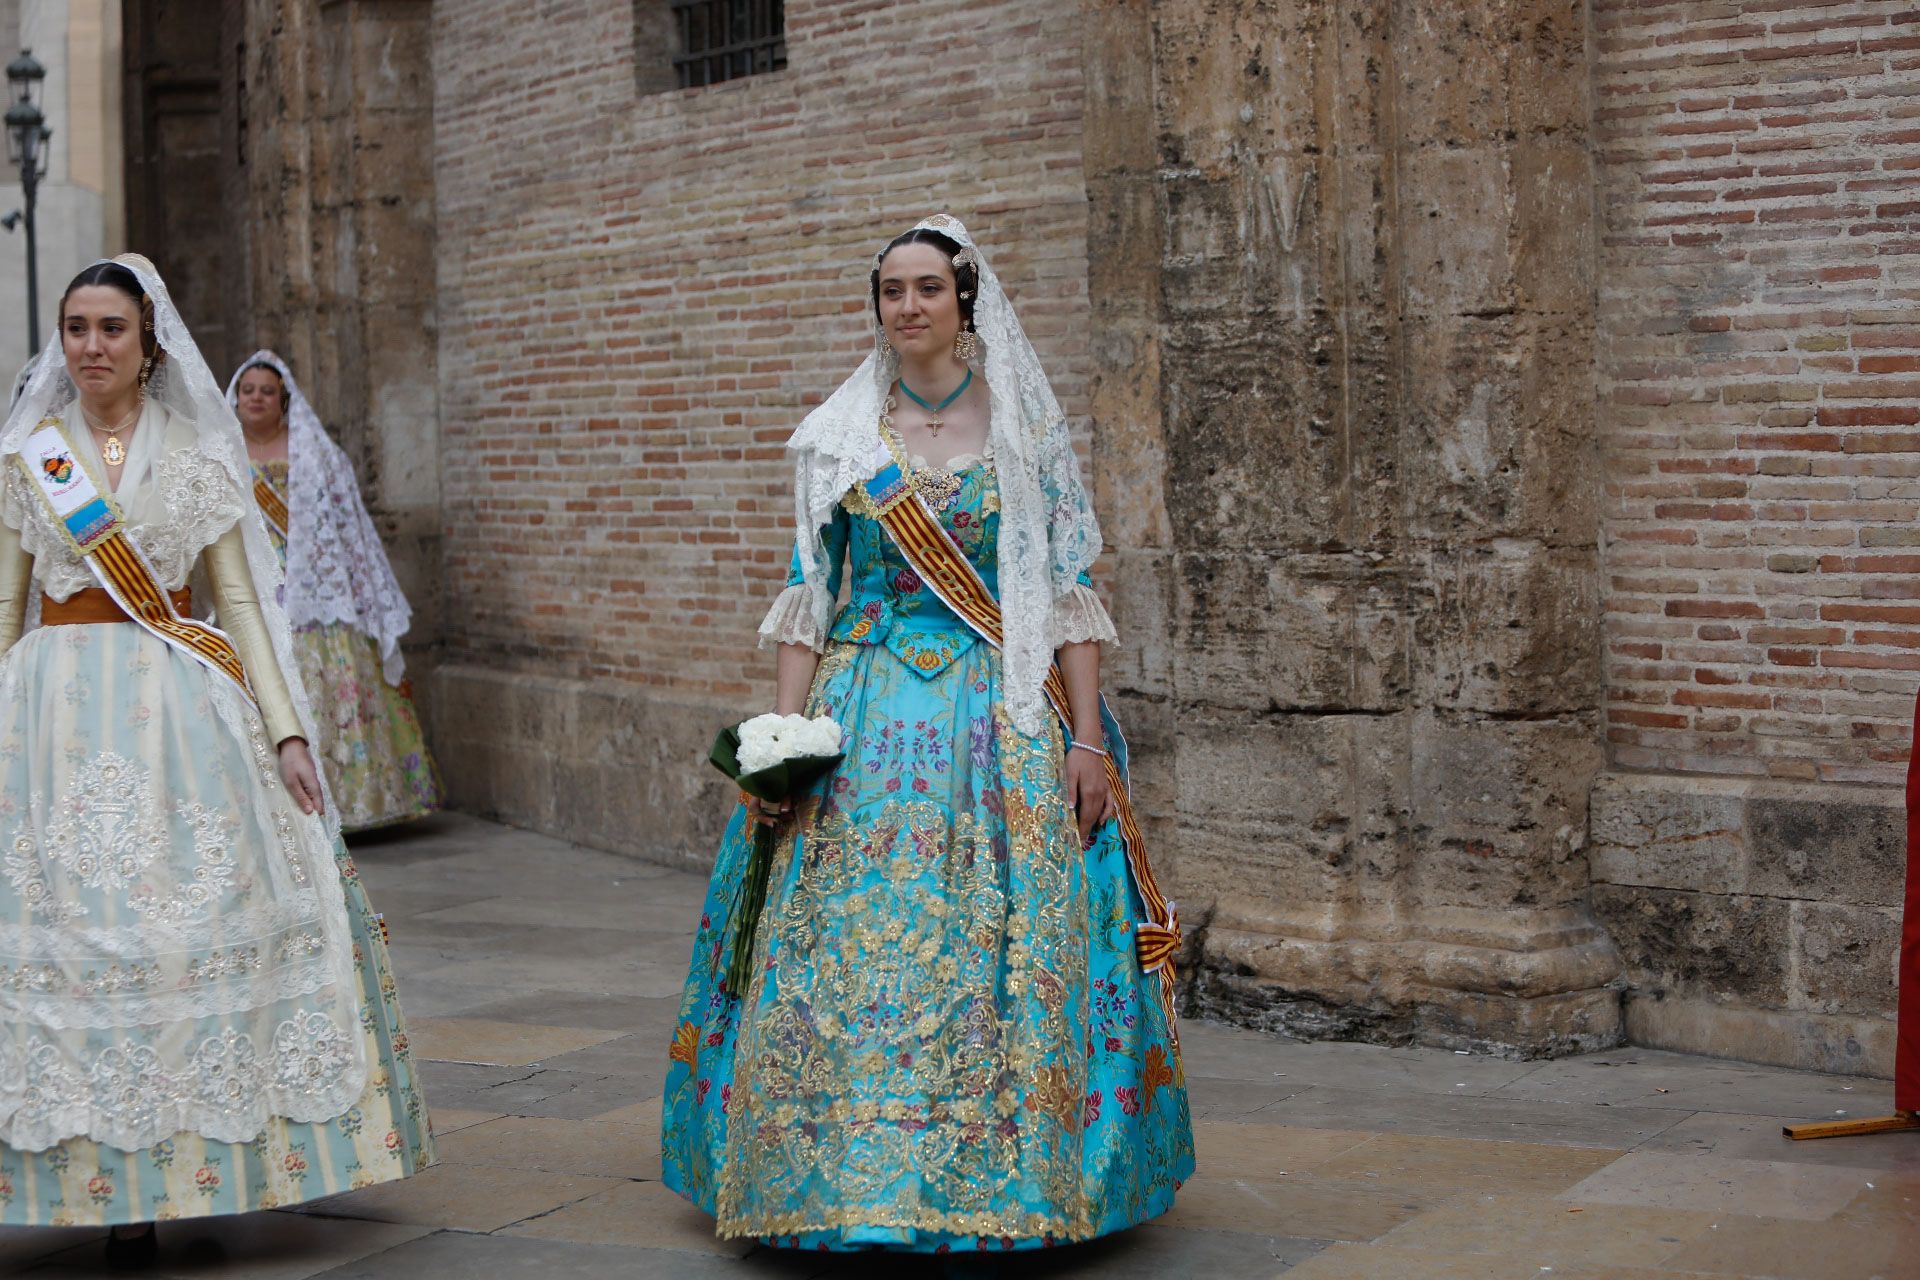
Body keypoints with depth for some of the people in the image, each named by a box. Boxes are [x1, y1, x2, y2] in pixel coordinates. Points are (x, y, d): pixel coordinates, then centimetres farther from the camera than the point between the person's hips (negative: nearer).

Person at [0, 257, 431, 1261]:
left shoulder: (198, 454, 8)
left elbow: (238, 599, 7)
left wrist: (286, 732, -1)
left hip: (183, 711, 0)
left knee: (192, 922, -4)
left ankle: (180, 1159, 8)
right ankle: (104, 1178, 4)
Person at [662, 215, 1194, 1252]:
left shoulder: (1026, 429, 5)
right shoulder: (834, 437, 8)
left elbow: (1068, 595, 3)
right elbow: (807, 600, 7)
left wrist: (1088, 739, -4)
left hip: (1002, 722, -1)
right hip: (865, 720, 1)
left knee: (999, 942, -5)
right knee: (847, 942, -4)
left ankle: (1002, 1177, 8)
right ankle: (855, 1177, 9)